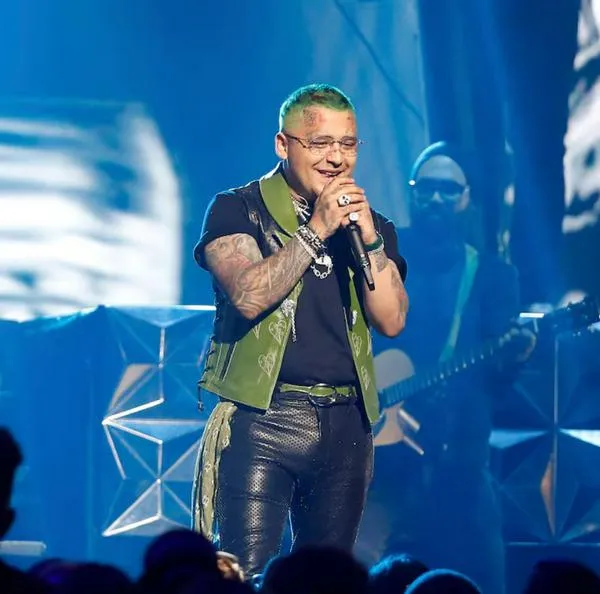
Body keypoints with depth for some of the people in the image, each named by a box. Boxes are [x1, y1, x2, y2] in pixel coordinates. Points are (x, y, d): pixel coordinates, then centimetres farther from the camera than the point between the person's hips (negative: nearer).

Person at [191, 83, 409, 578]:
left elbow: (391, 320, 1)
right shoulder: (238, 211, 1)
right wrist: (316, 230, -15)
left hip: (344, 425, 5)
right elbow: (249, 296, -16)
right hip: (262, 419, -5)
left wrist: (369, 239, -10)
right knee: (244, 576, -12)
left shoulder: (372, 225, 13)